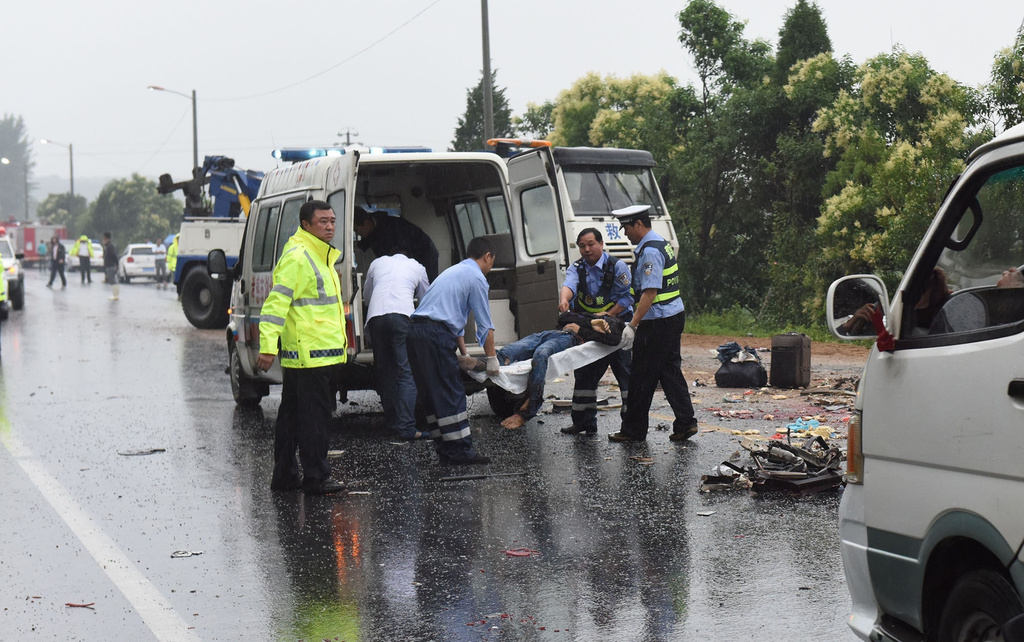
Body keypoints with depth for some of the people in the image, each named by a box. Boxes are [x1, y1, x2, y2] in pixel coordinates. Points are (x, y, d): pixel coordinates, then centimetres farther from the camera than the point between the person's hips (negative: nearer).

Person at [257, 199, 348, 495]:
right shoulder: (296, 258, -15)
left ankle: (285, 475, 21)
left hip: (320, 353, 10)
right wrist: (268, 346, -28)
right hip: (309, 354, -10)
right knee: (315, 416, -7)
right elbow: (276, 302, -21)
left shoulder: (320, 256, 18)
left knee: (293, 415, 14)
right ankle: (316, 478, -2)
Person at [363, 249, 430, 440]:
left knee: (384, 372, 13)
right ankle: (406, 427, -17)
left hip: (376, 316, 2)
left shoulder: (378, 263, 29)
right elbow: (425, 299, 38)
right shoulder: (417, 267, 26)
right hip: (403, 315, -2)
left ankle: (392, 422, 14)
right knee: (406, 373, -6)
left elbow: (367, 293, 39)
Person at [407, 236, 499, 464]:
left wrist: (464, 355, 34)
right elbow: (485, 324, 0)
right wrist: (491, 358, 8)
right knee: (452, 394, -6)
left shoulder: (453, 271, 28)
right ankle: (460, 450, -5)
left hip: (415, 331, 9)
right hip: (436, 336, -9)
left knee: (430, 394, 10)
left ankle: (445, 450, 14)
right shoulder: (476, 278, -1)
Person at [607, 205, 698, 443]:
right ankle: (685, 422, 10)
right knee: (670, 370, 13)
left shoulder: (649, 251, -18)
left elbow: (650, 292, -24)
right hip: (674, 315, 10)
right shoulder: (661, 243, 14)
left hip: (658, 322, -10)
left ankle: (634, 430, 6)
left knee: (642, 377, -1)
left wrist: (632, 325, -24)